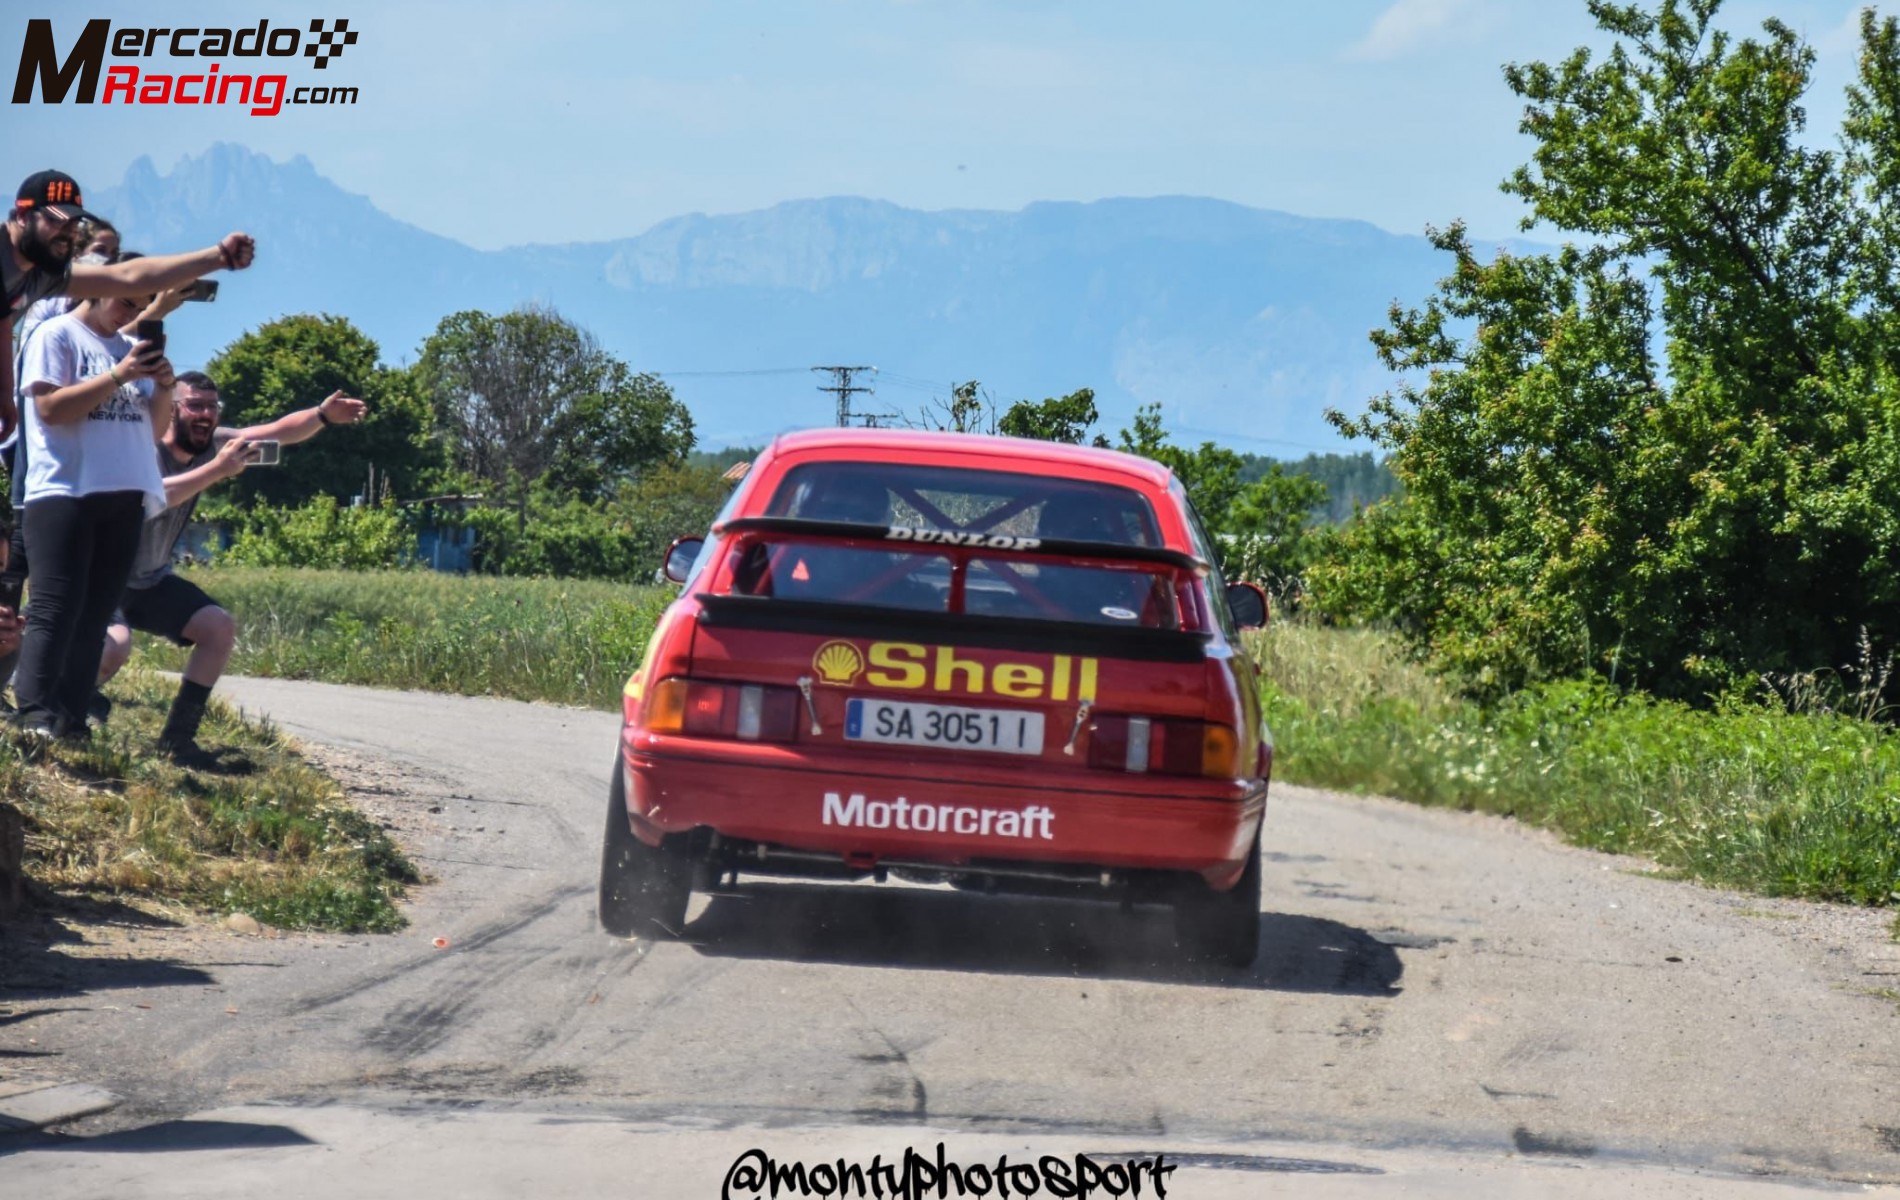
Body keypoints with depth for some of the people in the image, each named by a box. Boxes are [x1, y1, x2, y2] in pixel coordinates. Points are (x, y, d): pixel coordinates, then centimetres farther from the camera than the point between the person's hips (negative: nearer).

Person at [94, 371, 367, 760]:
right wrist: (218, 469, -52)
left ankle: (177, 737, 3)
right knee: (115, 646, -33)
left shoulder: (211, 444, -6)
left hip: (151, 581, 8)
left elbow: (279, 432, -12)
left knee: (220, 629, -4)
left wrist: (323, 416, -31)